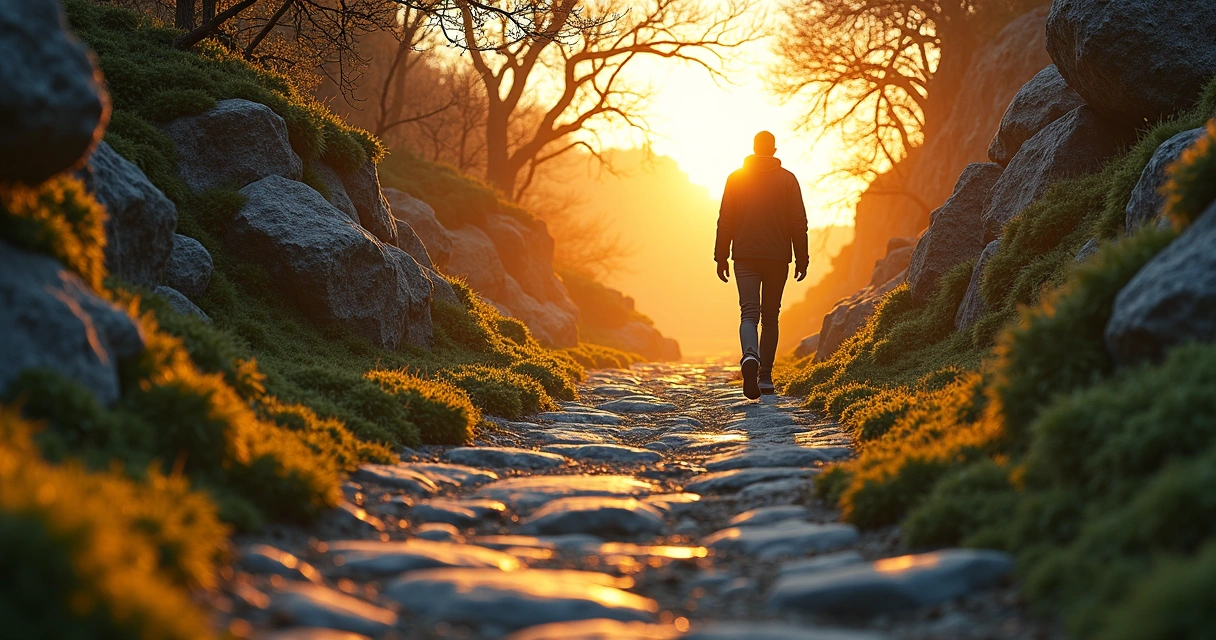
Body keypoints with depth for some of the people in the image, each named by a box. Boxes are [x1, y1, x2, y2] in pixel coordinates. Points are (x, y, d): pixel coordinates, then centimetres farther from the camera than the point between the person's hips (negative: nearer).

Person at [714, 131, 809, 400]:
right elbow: (799, 223, 0)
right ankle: (765, 376, 10)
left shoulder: (736, 179, 4)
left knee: (749, 314, -6)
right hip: (778, 257, 0)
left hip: (745, 257, 0)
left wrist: (721, 257, 8)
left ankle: (751, 356, -36)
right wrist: (801, 259, 5)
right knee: (770, 316, 10)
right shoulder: (788, 179, 3)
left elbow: (725, 221, 3)